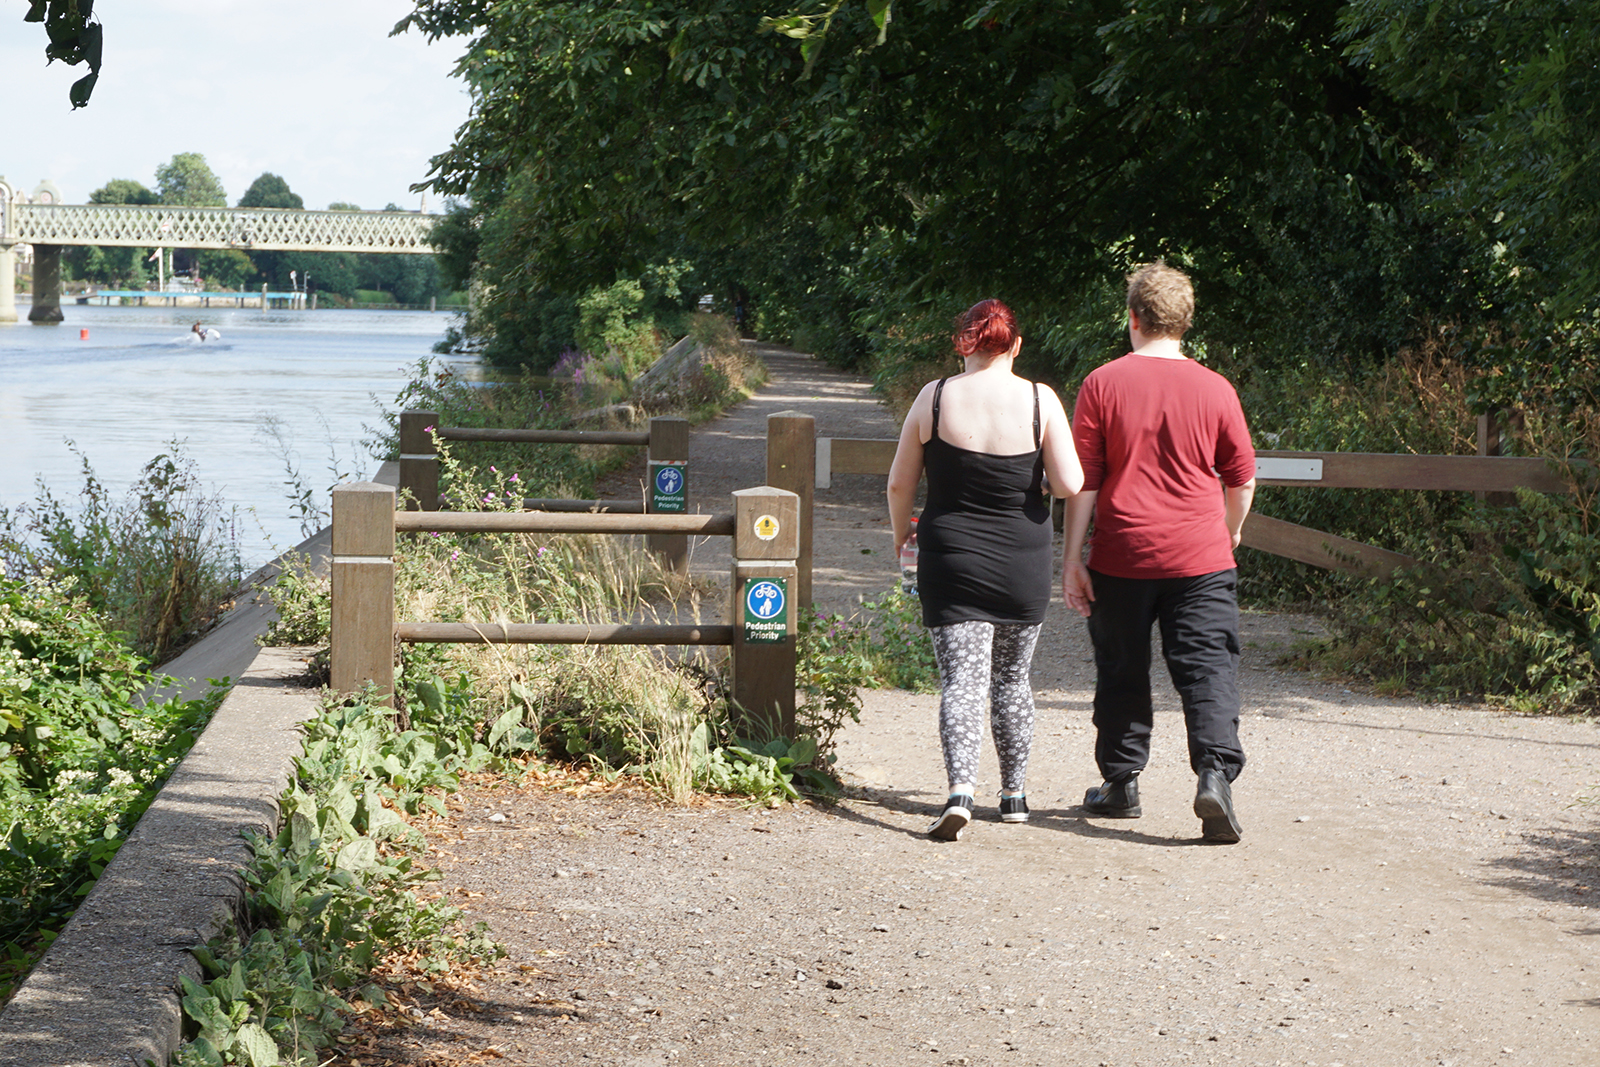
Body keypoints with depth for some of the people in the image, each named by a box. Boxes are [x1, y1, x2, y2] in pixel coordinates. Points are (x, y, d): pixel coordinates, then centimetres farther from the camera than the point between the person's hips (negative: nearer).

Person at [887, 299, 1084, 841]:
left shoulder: (934, 398, -5)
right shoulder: (1040, 400, -6)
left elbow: (899, 484, 1)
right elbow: (1069, 485, -10)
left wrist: (901, 533, 20)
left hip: (950, 559, -1)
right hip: (1023, 564, 1)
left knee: (961, 680, -4)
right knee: (1012, 679, 17)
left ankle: (960, 791, -23)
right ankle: (1014, 795, 25)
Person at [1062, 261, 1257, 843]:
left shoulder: (1102, 385, -4)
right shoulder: (1215, 389, -1)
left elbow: (1083, 480, -3)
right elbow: (1243, 479, 7)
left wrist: (1072, 557, 2)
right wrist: (1228, 535, 25)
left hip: (1122, 556, 0)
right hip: (1200, 556, 0)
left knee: (1122, 674, 14)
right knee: (1209, 669, -1)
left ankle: (1121, 784, 22)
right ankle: (1216, 772, -18)